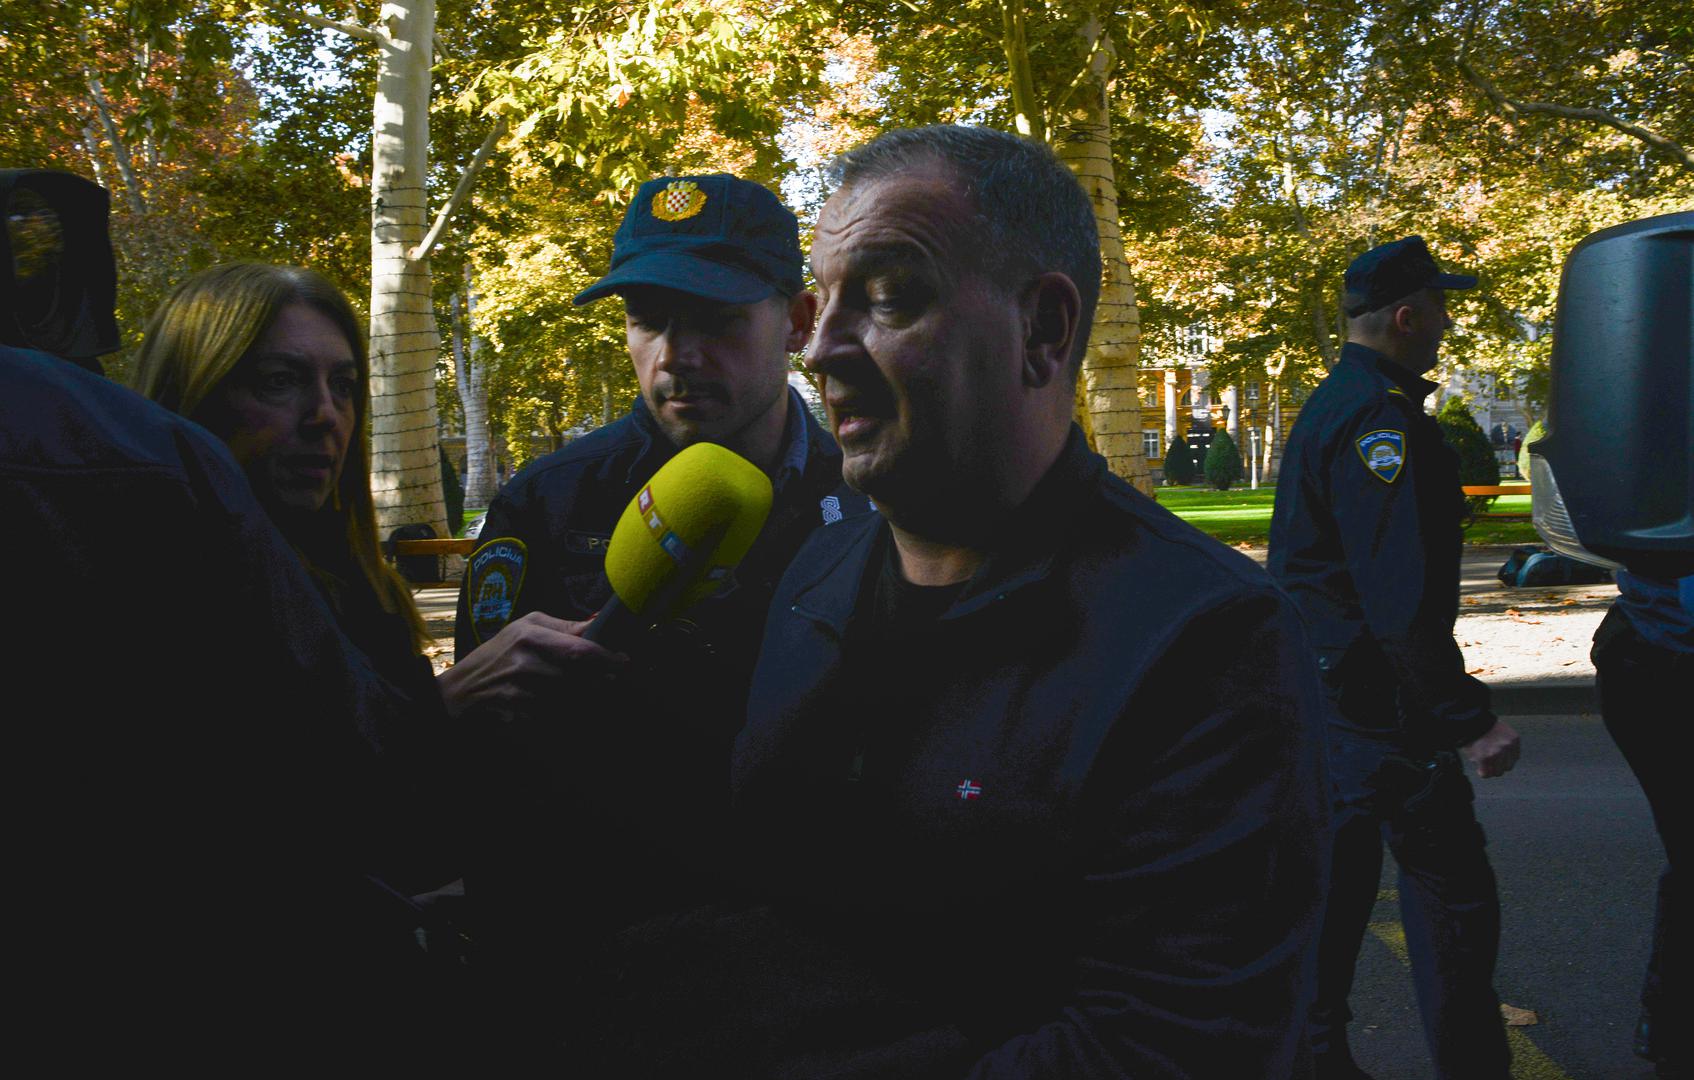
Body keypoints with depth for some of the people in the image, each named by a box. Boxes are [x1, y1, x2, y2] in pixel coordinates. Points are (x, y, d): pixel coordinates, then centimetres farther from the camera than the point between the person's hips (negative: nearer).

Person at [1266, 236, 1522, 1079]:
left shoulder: (1331, 403, 14)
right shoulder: (1381, 416, -19)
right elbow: (1401, 595, -26)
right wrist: (1470, 719, -24)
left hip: (1327, 684, 11)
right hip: (1381, 695, -11)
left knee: (1339, 872, 17)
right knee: (1452, 894, -1)